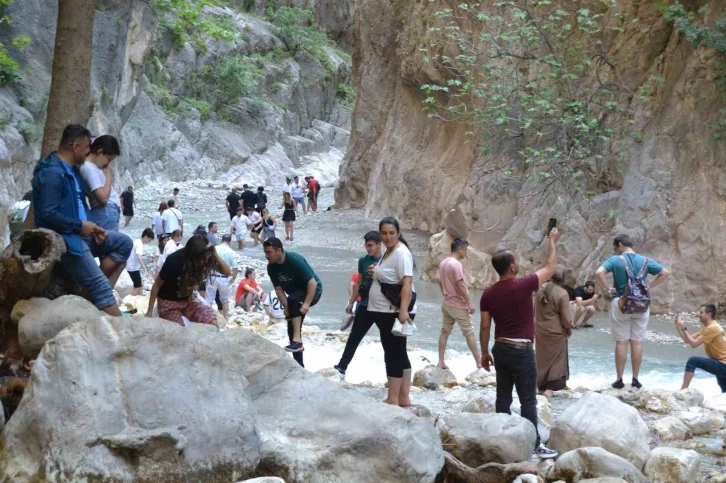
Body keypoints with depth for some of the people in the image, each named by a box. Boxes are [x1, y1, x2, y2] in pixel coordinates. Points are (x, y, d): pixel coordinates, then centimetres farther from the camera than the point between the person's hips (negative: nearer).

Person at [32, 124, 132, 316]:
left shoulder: (71, 169, 13)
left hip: (80, 233, 10)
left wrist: (91, 228, 5)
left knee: (123, 243, 5)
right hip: (64, 239, -10)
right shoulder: (52, 173, -20)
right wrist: (80, 225, -17)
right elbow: (47, 214, -26)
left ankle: (98, 294, -1)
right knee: (100, 286, -13)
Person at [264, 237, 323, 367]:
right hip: (295, 296, 8)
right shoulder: (271, 267, -10)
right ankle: (299, 366, 12)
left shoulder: (295, 260, -29)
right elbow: (279, 289, -6)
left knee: (292, 300, -37)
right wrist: (286, 307, -21)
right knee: (291, 329, 4)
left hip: (313, 291, -8)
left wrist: (306, 304, -37)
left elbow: (312, 283, -30)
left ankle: (297, 340, -35)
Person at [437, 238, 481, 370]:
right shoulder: (456, 264, -20)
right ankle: (479, 362, 5)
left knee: (445, 331, 10)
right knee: (469, 332, 0)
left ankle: (441, 362, 9)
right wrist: (469, 303, -18)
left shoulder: (443, 263, 6)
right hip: (459, 305, -8)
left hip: (447, 303, 8)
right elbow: (460, 285, -22)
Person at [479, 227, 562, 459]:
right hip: (521, 350, -6)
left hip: (500, 348, 6)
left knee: (503, 397, 11)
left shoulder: (488, 294, 0)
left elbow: (485, 327, 4)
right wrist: (553, 242, 11)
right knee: (528, 400, -1)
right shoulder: (523, 286, -15)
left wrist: (485, 353, 15)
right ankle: (534, 444, 2)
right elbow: (550, 268, -1)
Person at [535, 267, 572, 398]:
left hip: (540, 330, 6)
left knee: (542, 358, 17)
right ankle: (549, 388, 2)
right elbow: (565, 317, -16)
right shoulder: (562, 293, -20)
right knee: (556, 359, 6)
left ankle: (541, 386, 24)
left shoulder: (541, 289, -1)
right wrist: (569, 330, 2)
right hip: (556, 331, -5)